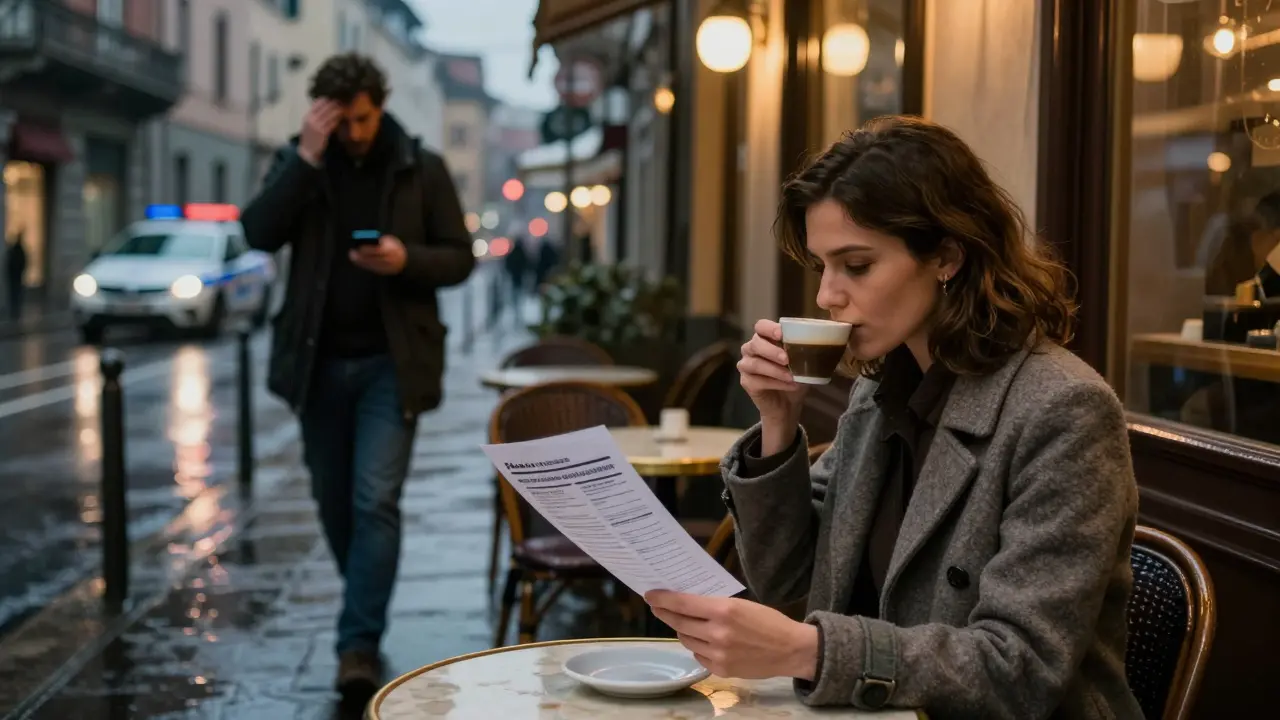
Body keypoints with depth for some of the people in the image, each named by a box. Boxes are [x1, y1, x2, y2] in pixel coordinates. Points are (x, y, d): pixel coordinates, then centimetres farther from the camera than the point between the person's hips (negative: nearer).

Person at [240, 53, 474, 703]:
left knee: (375, 501, -11)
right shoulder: (297, 163, 4)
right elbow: (258, 233, -12)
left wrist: (407, 260, -19)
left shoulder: (422, 169, -1)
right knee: (333, 500, 13)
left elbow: (460, 257, 1)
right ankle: (365, 613, 34)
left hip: (391, 362, -3)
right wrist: (307, 158, -18)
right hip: (319, 361, 3)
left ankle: (360, 643, -7)